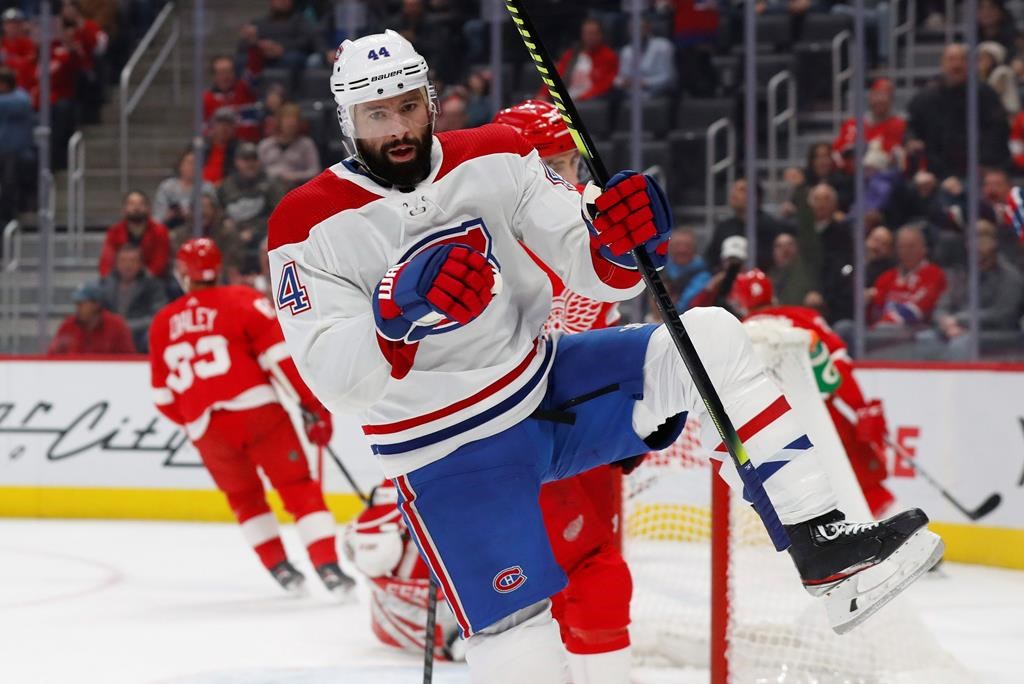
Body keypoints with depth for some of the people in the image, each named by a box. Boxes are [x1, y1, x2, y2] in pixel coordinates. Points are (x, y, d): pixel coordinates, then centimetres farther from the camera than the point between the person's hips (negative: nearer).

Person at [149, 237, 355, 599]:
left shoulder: (162, 324, 16)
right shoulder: (241, 301, 4)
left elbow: (164, 396, 19)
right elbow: (282, 355, -5)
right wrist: (313, 404, -1)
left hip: (207, 429, 3)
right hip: (257, 409, -3)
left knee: (244, 497, 24)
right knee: (299, 488, 2)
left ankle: (280, 568, 18)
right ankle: (329, 568, -11)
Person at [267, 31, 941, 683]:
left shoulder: (494, 159, -3)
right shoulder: (311, 226, -14)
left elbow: (598, 276, -4)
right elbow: (335, 380, -24)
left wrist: (620, 240, -28)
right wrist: (398, 315, -42)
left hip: (548, 380, 4)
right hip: (447, 450, -4)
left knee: (711, 338, -15)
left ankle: (823, 543, -15)